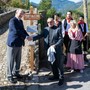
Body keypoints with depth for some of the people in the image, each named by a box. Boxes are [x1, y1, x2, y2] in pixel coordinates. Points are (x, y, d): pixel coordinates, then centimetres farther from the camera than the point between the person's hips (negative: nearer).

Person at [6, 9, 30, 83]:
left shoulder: (20, 21, 13)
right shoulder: (12, 21, -14)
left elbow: (23, 30, 14)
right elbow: (16, 31, -22)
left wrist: (28, 36, -2)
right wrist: (26, 37, -20)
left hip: (19, 43, 8)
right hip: (13, 43, -8)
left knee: (18, 59, 16)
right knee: (11, 60, 2)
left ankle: (16, 72, 32)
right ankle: (10, 76, 12)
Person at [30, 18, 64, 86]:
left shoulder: (58, 29, -4)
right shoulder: (45, 29, 9)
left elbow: (61, 39, -8)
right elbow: (40, 35, 2)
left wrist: (55, 45, -20)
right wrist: (32, 38, -11)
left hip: (57, 50, -5)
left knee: (59, 64, 3)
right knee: (52, 64, 14)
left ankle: (61, 78, 14)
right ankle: (56, 75, 30)